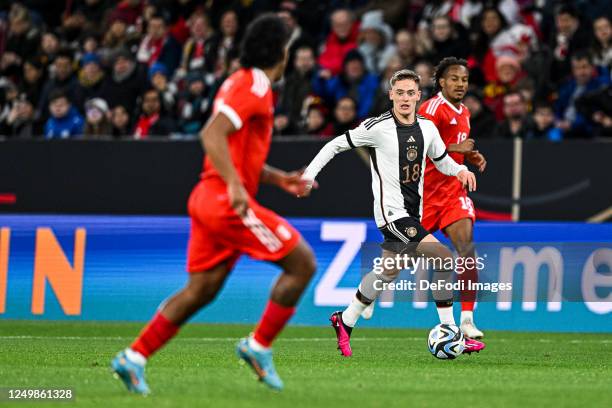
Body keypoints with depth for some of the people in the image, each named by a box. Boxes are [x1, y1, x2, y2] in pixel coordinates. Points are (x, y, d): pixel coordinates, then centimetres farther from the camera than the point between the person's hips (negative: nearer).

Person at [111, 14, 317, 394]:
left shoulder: (243, 83, 19)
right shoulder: (255, 86, -11)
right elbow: (212, 134, -23)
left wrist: (280, 178, 21)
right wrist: (234, 185, -30)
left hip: (210, 200, 10)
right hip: (228, 202, -10)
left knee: (200, 290, 10)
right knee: (302, 263, -3)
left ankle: (134, 358, 8)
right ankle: (259, 346, 0)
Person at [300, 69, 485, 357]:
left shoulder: (427, 128, 4)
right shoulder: (378, 127, -13)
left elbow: (442, 160, 19)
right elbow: (337, 145, -4)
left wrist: (460, 170, -2)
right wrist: (309, 173, -9)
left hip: (412, 212, 8)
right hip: (392, 212, -8)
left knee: (388, 272, 18)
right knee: (444, 258, -20)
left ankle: (345, 322, 36)